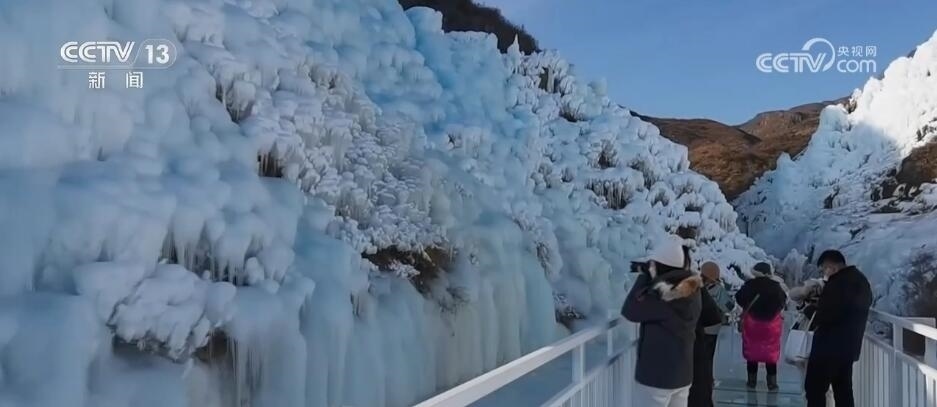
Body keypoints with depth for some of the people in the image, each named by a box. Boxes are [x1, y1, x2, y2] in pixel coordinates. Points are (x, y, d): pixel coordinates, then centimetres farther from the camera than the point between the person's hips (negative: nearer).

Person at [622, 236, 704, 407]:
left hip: (656, 375, -8)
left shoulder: (665, 296, -23)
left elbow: (630, 310, -18)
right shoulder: (691, 292, 4)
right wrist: (649, 279, 2)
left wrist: (643, 276, -11)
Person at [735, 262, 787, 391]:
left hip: (752, 323, 0)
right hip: (771, 324, 1)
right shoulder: (776, 286, -7)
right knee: (771, 354, 7)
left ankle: (752, 381, 16)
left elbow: (739, 299, -3)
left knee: (752, 352, 10)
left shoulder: (750, 285, -11)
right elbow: (783, 302, 6)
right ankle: (772, 384, 8)